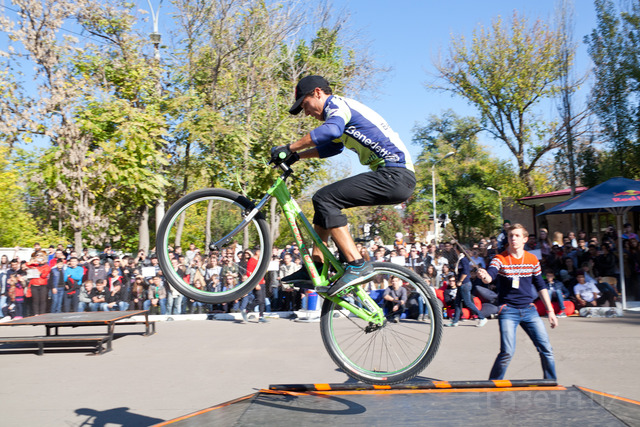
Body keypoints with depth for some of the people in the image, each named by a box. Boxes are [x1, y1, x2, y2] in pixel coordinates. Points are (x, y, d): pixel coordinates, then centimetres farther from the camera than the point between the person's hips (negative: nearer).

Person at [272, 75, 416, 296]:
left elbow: (330, 130, -28)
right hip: (394, 178, 11)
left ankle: (357, 265, -17)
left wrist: (289, 148, -22)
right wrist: (297, 156, 29)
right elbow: (332, 147, 39)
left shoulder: (337, 103, -5)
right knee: (325, 200, 14)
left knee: (325, 199, -16)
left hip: (395, 176, -11)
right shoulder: (341, 110, 26)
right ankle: (315, 268, 16)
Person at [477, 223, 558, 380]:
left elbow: (540, 286, 14)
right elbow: (490, 276, -22)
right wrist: (484, 276, -47)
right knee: (507, 351, -12)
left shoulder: (532, 259, 6)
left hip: (529, 310, 4)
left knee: (546, 349, 0)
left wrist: (550, 311, 13)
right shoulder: (500, 259, -4)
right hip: (508, 311, -3)